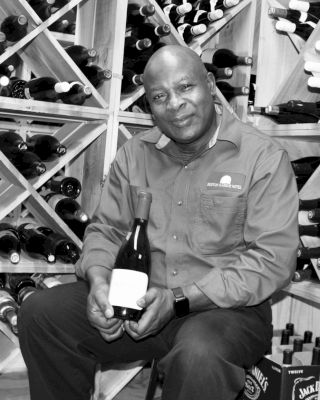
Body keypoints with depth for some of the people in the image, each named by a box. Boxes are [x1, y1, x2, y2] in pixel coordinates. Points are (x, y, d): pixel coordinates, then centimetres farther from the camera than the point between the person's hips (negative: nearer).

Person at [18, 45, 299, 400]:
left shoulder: (263, 157, -7)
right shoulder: (134, 153, 9)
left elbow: (273, 259, -14)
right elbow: (106, 229, 13)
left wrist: (179, 300, -20)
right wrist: (98, 279, -11)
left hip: (225, 306, -4)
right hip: (137, 301, 5)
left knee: (199, 355, -37)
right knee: (40, 312, -12)